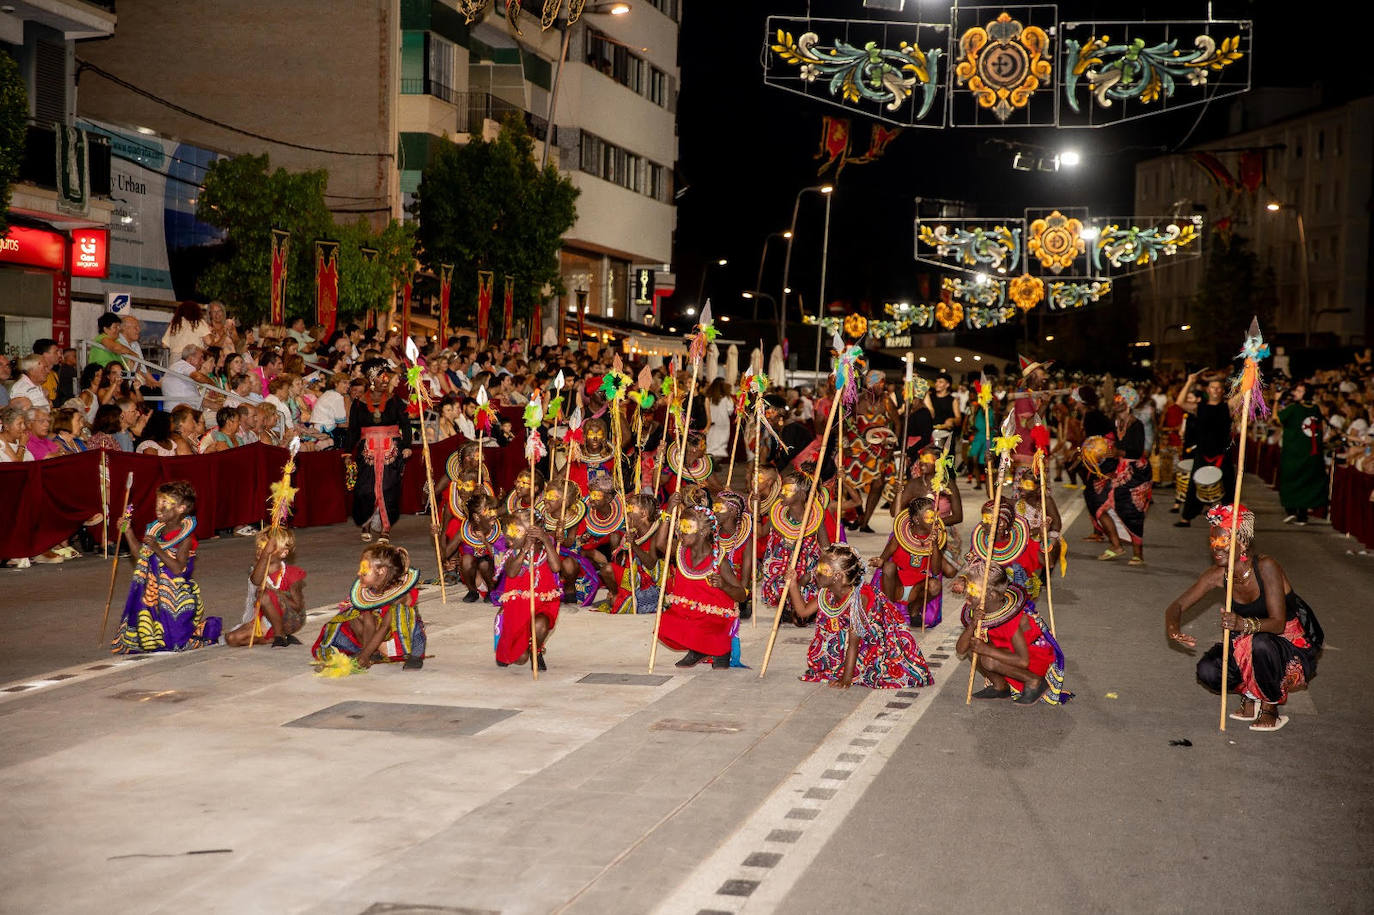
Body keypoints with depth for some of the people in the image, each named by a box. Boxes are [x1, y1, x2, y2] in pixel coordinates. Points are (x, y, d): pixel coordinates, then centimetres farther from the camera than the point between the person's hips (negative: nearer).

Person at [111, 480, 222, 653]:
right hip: (155, 592, 7)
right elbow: (141, 556, 13)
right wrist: (128, 533, 7)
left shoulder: (185, 538, -15)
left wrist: (157, 549, -30)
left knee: (175, 642, -3)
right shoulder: (156, 531, 7)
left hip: (177, 596, -7)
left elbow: (178, 569, -24)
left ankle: (211, 626, 21)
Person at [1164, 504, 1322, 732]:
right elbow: (1177, 606, -8)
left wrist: (1244, 624, -52)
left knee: (1261, 643, -38)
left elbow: (1278, 623, -32)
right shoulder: (1218, 575, -10)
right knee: (1207, 671, -21)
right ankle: (1251, 695, 11)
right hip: (1248, 647, 5)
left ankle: (1270, 707, -11)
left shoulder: (1266, 567, -26)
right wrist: (1172, 628, -32)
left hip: (1293, 647, -5)